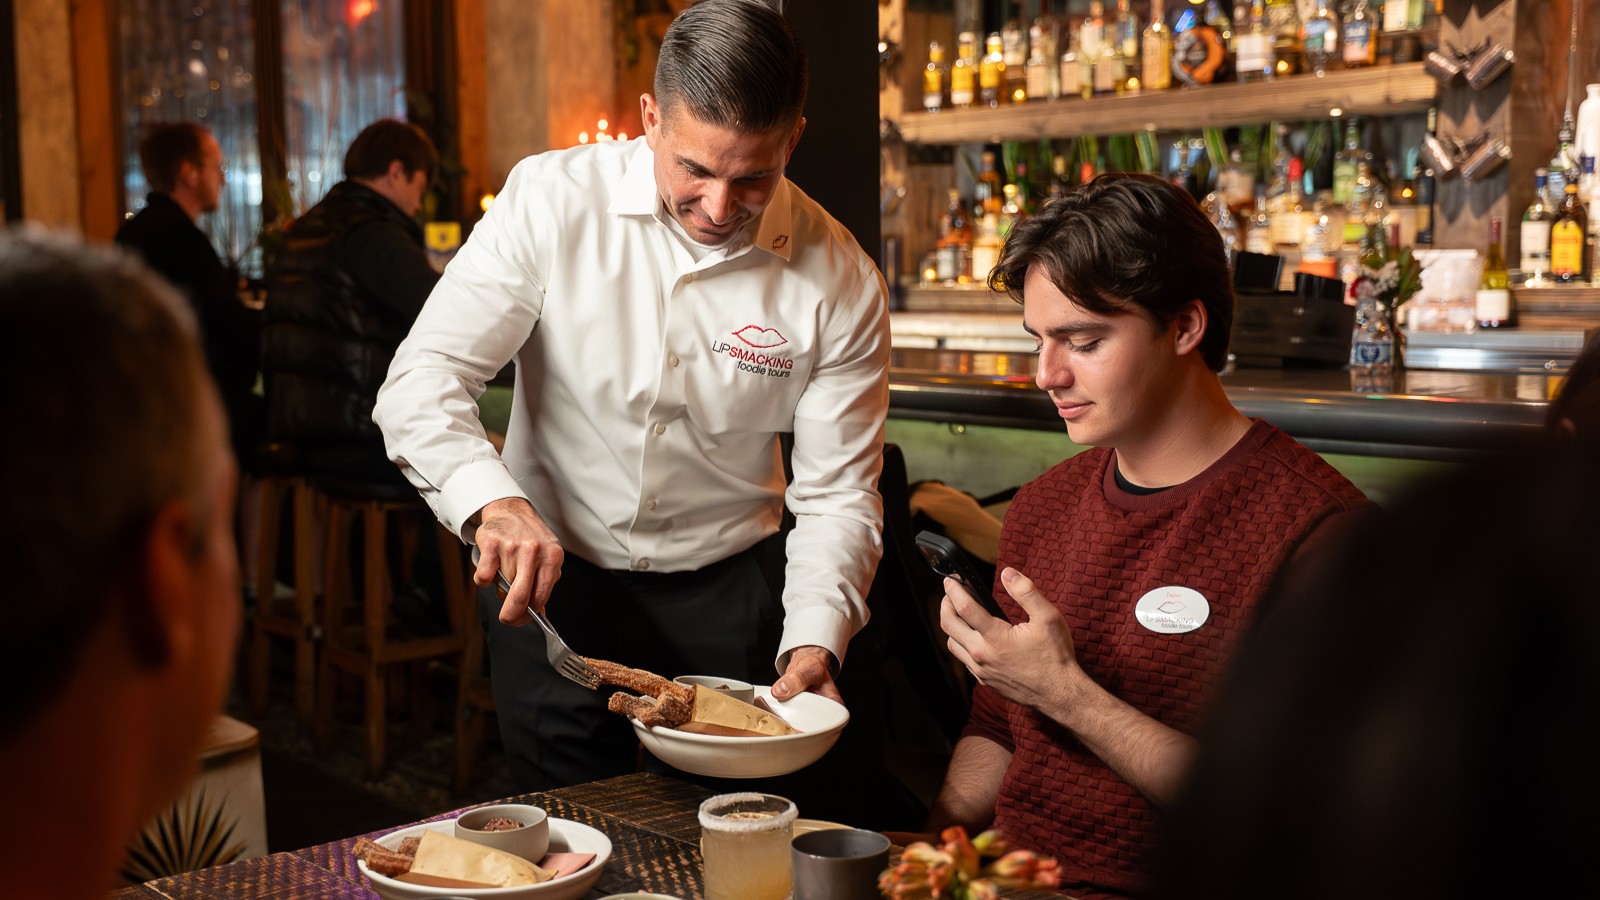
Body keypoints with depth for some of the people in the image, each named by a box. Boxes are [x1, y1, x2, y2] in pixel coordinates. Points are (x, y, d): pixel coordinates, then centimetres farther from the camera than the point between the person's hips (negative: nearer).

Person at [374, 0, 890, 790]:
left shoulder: (841, 283, -11)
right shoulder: (551, 200, -13)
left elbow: (837, 494, -6)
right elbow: (421, 381, -16)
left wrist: (815, 641, -21)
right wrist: (490, 500, -34)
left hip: (727, 591, 1)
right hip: (549, 575, 0)